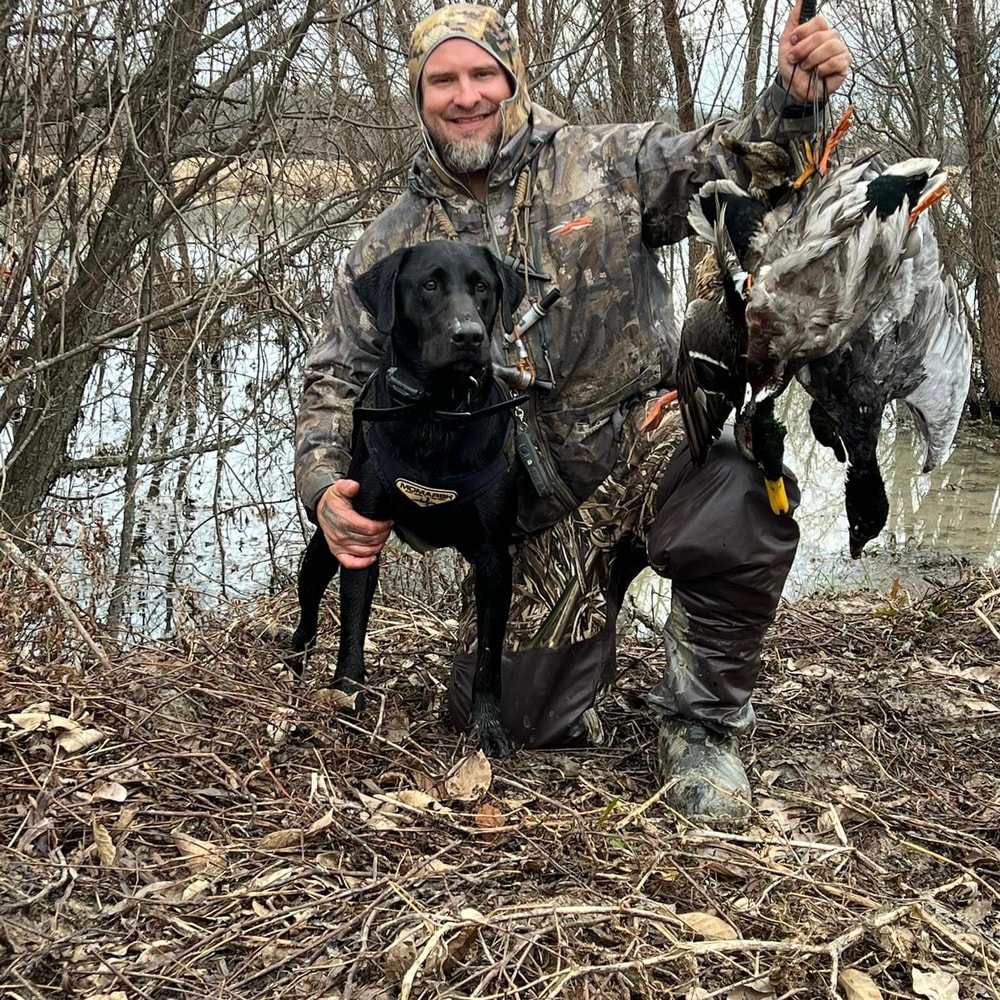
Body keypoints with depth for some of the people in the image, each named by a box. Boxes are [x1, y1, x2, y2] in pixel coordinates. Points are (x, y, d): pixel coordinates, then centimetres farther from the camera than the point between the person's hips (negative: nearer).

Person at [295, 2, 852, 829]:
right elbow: (338, 378, 10)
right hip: (540, 506, 2)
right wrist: (325, 485, -7)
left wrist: (795, 101, -22)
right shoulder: (394, 248, 7)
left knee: (739, 510, -38)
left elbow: (728, 169, 0)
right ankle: (579, 662, 38)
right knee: (508, 718, -2)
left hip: (648, 441, -2)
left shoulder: (604, 164, 1)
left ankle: (702, 727, -9)